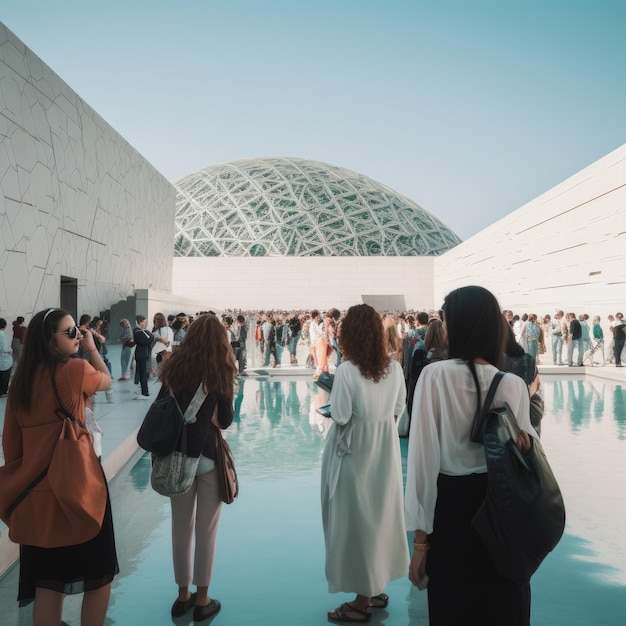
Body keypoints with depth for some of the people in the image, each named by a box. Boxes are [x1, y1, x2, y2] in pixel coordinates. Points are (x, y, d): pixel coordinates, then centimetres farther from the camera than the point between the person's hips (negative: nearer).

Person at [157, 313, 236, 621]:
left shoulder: (174, 367, 0)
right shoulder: (220, 372, -7)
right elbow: (225, 421, -3)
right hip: (208, 455, -3)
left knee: (181, 528, 16)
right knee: (206, 530, 9)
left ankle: (183, 595, 30)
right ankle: (202, 600, 21)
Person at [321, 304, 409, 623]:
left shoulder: (347, 370, -19)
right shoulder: (394, 367, -3)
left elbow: (340, 416, -19)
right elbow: (399, 408, 5)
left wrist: (333, 404, 1)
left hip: (355, 452, -6)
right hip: (385, 450, 6)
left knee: (355, 519, 7)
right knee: (380, 514, 19)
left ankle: (363, 601, 19)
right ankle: (376, 588, 34)